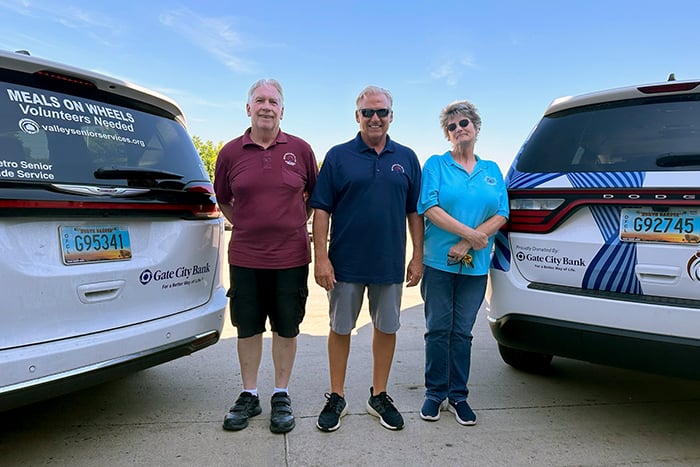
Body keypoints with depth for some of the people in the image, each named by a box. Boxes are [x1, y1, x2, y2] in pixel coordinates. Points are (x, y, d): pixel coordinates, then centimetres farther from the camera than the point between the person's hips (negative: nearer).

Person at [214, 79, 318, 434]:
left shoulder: (300, 149, 1)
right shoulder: (231, 152, 2)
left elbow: (314, 194, 14)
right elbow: (222, 199, 15)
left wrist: (297, 222, 10)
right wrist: (245, 226, 10)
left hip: (291, 257, -1)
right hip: (245, 257, 1)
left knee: (286, 329, 9)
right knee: (248, 328, 10)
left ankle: (281, 396, 27)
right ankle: (249, 395, 28)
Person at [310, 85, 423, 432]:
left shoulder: (406, 158, 7)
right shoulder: (338, 156, 0)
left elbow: (414, 212, 8)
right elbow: (321, 209, -4)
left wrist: (417, 257, 3)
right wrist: (321, 257, -11)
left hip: (390, 264, 3)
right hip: (345, 262, -2)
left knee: (387, 328, 11)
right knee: (340, 328, 8)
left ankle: (379, 396, 29)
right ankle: (336, 398, 25)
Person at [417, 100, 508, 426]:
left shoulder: (492, 170, 12)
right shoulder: (436, 164, 3)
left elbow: (501, 215, 2)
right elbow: (429, 207, -10)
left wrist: (467, 244, -12)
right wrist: (471, 233, -16)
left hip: (475, 265, 2)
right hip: (438, 262, -2)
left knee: (462, 332, 9)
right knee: (438, 330, 4)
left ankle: (458, 395, 21)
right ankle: (435, 393, 19)